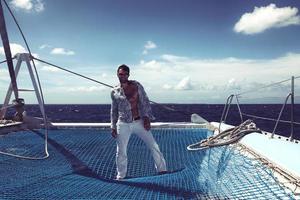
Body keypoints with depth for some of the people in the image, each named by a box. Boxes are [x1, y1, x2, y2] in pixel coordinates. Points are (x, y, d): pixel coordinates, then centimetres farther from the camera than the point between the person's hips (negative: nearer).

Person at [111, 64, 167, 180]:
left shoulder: (136, 85, 2)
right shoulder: (114, 91, 5)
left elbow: (145, 102, 1)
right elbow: (113, 110, 12)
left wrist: (146, 118, -8)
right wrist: (113, 127, 8)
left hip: (139, 122, 0)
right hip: (123, 125, 1)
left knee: (153, 145, 0)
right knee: (121, 151, 7)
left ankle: (162, 169, 17)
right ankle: (120, 175, 27)